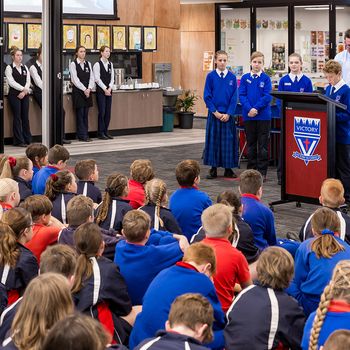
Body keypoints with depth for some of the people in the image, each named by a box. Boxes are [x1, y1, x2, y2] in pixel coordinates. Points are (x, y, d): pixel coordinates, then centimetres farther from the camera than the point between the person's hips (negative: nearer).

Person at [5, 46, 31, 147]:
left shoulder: (25, 67, 13)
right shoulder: (9, 68, -2)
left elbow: (28, 81, 7)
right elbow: (11, 82, -12)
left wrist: (24, 91, -9)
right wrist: (23, 88, -15)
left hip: (25, 94, 5)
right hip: (14, 95, -5)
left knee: (25, 117, 6)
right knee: (17, 117, -3)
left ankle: (28, 140, 10)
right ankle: (19, 141, 1)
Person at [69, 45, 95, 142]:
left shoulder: (88, 64, 12)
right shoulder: (73, 64, -4)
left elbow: (91, 78, 7)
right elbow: (75, 79, -11)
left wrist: (89, 88, -9)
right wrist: (84, 89, -15)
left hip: (87, 91, 5)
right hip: (78, 91, -5)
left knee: (86, 114, 7)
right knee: (80, 113, -3)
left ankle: (85, 135, 10)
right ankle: (82, 135, 0)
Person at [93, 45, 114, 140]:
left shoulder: (110, 64, 11)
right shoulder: (97, 64, -6)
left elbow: (112, 77, 10)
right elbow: (97, 79, -10)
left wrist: (109, 88, -4)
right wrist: (105, 89, -12)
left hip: (108, 90, 6)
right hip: (100, 90, -6)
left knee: (108, 112, 5)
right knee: (102, 112, -5)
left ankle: (106, 131, 12)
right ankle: (101, 133, 2)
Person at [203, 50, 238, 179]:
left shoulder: (232, 77, 2)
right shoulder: (211, 76, -1)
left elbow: (234, 97, 1)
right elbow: (207, 96, -2)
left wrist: (228, 114, -9)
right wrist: (215, 112, -10)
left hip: (228, 114, 1)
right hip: (214, 114, -1)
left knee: (228, 140, 3)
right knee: (213, 139, 2)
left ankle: (228, 169, 11)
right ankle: (213, 168, 9)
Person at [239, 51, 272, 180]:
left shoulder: (266, 78, -1)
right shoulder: (245, 78, 4)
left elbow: (267, 96, -8)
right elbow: (242, 95, -1)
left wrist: (256, 108, -17)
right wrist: (249, 109, -15)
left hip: (263, 115, -2)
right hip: (248, 115, 2)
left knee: (263, 145, 1)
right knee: (250, 144, 11)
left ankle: (262, 171, 7)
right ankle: (251, 170, 19)